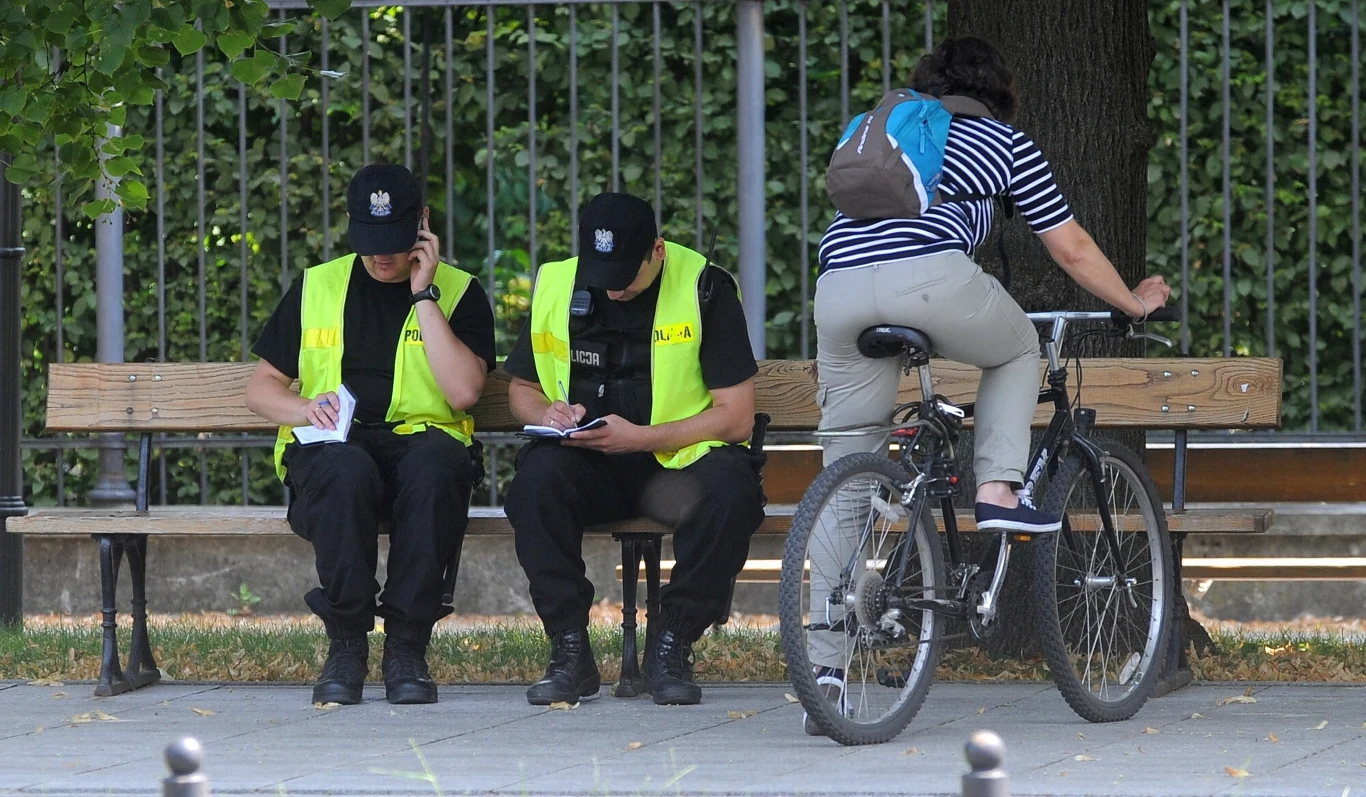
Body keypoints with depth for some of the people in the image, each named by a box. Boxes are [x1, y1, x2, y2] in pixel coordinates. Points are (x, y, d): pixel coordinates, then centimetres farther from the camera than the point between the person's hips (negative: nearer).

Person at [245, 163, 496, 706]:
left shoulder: (459, 293, 9)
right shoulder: (315, 288, 15)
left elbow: (462, 392, -8)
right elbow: (260, 389, 16)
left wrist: (423, 295, -7)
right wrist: (307, 410, -7)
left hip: (420, 442, -1)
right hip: (330, 448, 1)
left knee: (436, 464, -38)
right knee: (346, 472, -38)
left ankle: (407, 646, -30)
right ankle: (346, 646, -27)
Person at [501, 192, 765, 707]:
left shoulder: (705, 289, -7)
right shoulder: (557, 286, 4)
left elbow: (736, 416, -8)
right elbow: (521, 387, 17)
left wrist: (638, 437, -19)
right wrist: (545, 412, -8)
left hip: (680, 459, -2)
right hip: (588, 465, 2)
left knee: (731, 490, -35)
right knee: (537, 476, -32)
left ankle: (670, 647, -18)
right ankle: (569, 652, -24)